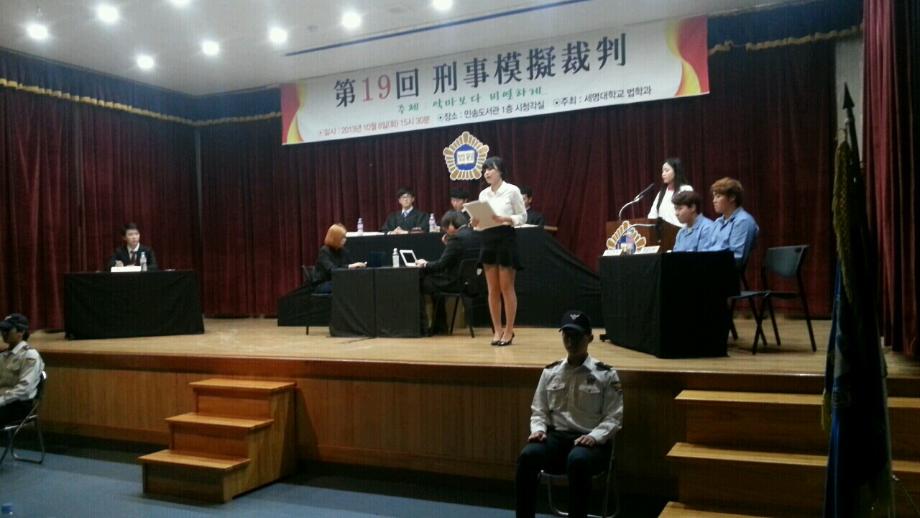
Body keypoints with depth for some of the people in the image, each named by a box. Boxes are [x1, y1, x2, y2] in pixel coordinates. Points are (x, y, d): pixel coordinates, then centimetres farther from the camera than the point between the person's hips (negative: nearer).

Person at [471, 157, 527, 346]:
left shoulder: (512, 190, -4)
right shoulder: (483, 194, 11)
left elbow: (523, 216, -4)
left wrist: (504, 219, -20)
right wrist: (475, 223, -8)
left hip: (506, 238, -5)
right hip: (488, 240, 5)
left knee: (506, 288, -1)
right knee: (492, 289, 6)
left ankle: (509, 330, 9)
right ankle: (497, 330, 15)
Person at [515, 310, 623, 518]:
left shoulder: (605, 374, 1)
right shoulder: (550, 371, 11)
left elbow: (614, 417, -1)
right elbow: (538, 410, 14)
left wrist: (594, 436, -19)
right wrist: (538, 429, -7)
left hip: (591, 441, -3)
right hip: (557, 436, 3)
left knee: (577, 460, -39)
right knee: (528, 455, -30)